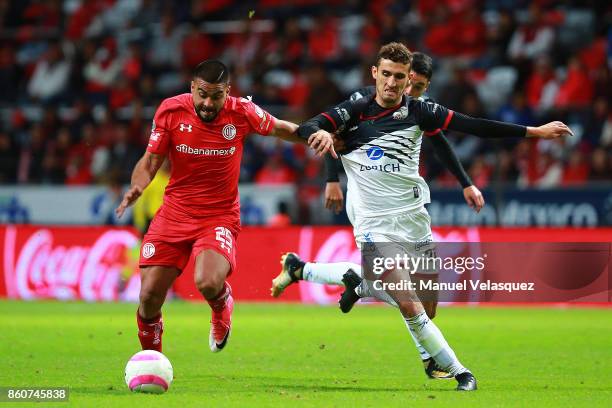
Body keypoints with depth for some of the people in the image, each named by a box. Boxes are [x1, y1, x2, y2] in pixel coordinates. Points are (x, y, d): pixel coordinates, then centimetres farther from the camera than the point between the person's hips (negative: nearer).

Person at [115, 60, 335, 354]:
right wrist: (137, 187, -21)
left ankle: (222, 306, 10)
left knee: (208, 283, -29)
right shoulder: (171, 110, -9)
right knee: (150, 295, -5)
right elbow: (150, 161, -1)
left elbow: (282, 129, 7)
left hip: (220, 216, -2)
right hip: (174, 214, 2)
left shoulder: (241, 112, -10)